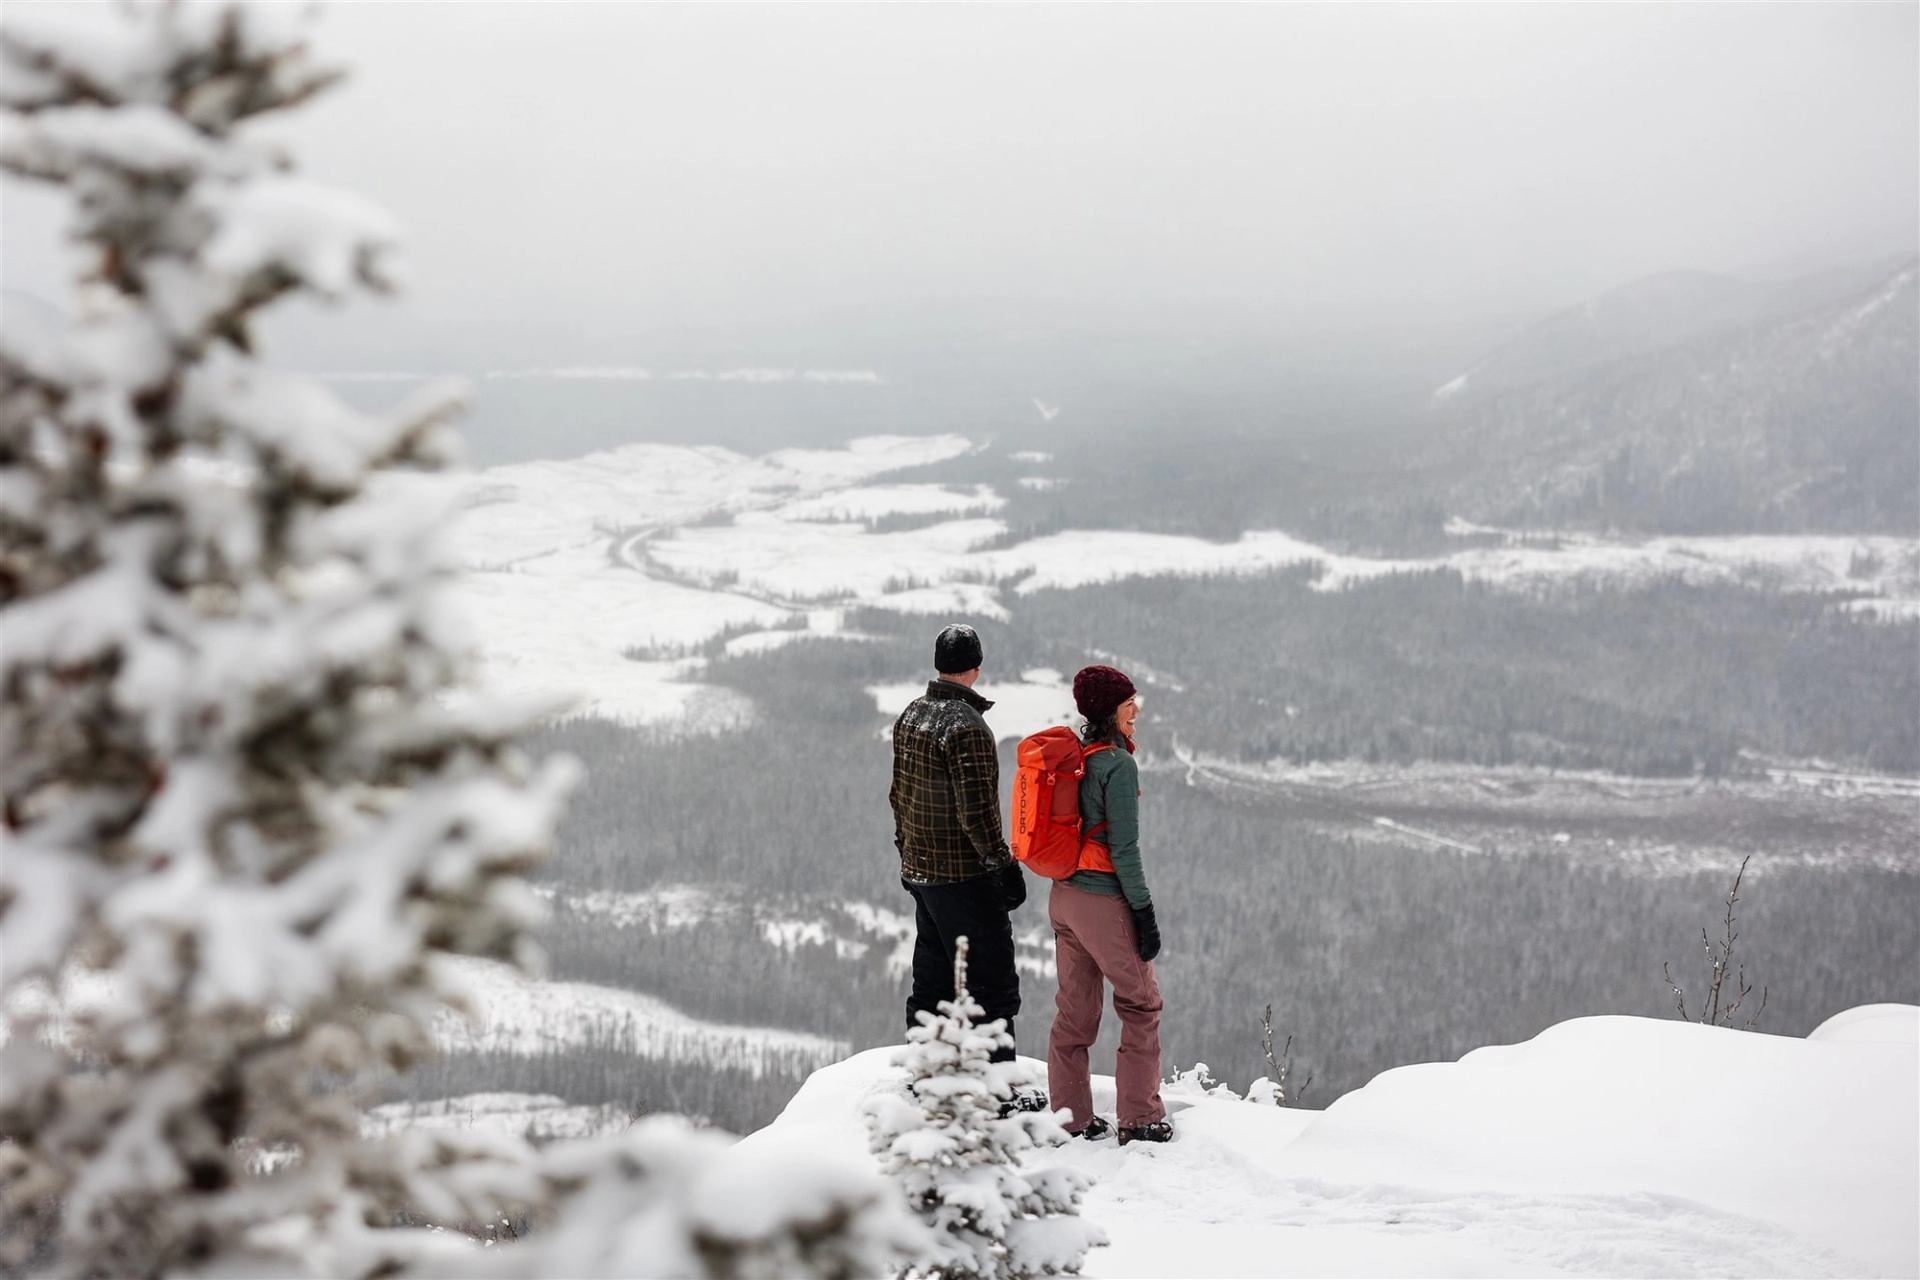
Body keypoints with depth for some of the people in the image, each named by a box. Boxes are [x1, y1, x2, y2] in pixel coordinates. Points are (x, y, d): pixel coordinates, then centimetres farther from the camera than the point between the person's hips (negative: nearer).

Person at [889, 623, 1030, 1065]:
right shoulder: (966, 726, -19)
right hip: (965, 876, -9)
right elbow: (977, 808, -22)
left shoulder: (909, 717, 9)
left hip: (919, 871, 9)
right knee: (991, 984, -4)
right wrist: (1003, 865, -15)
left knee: (932, 983, 17)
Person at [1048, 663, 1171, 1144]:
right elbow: (1123, 848, -18)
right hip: (1104, 900, -8)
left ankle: (1071, 1117, 18)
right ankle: (1139, 1119, 9)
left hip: (1063, 896, 8)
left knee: (1074, 1009, 14)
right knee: (1141, 1005, 6)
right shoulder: (1117, 764, -17)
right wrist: (1144, 911, -12)